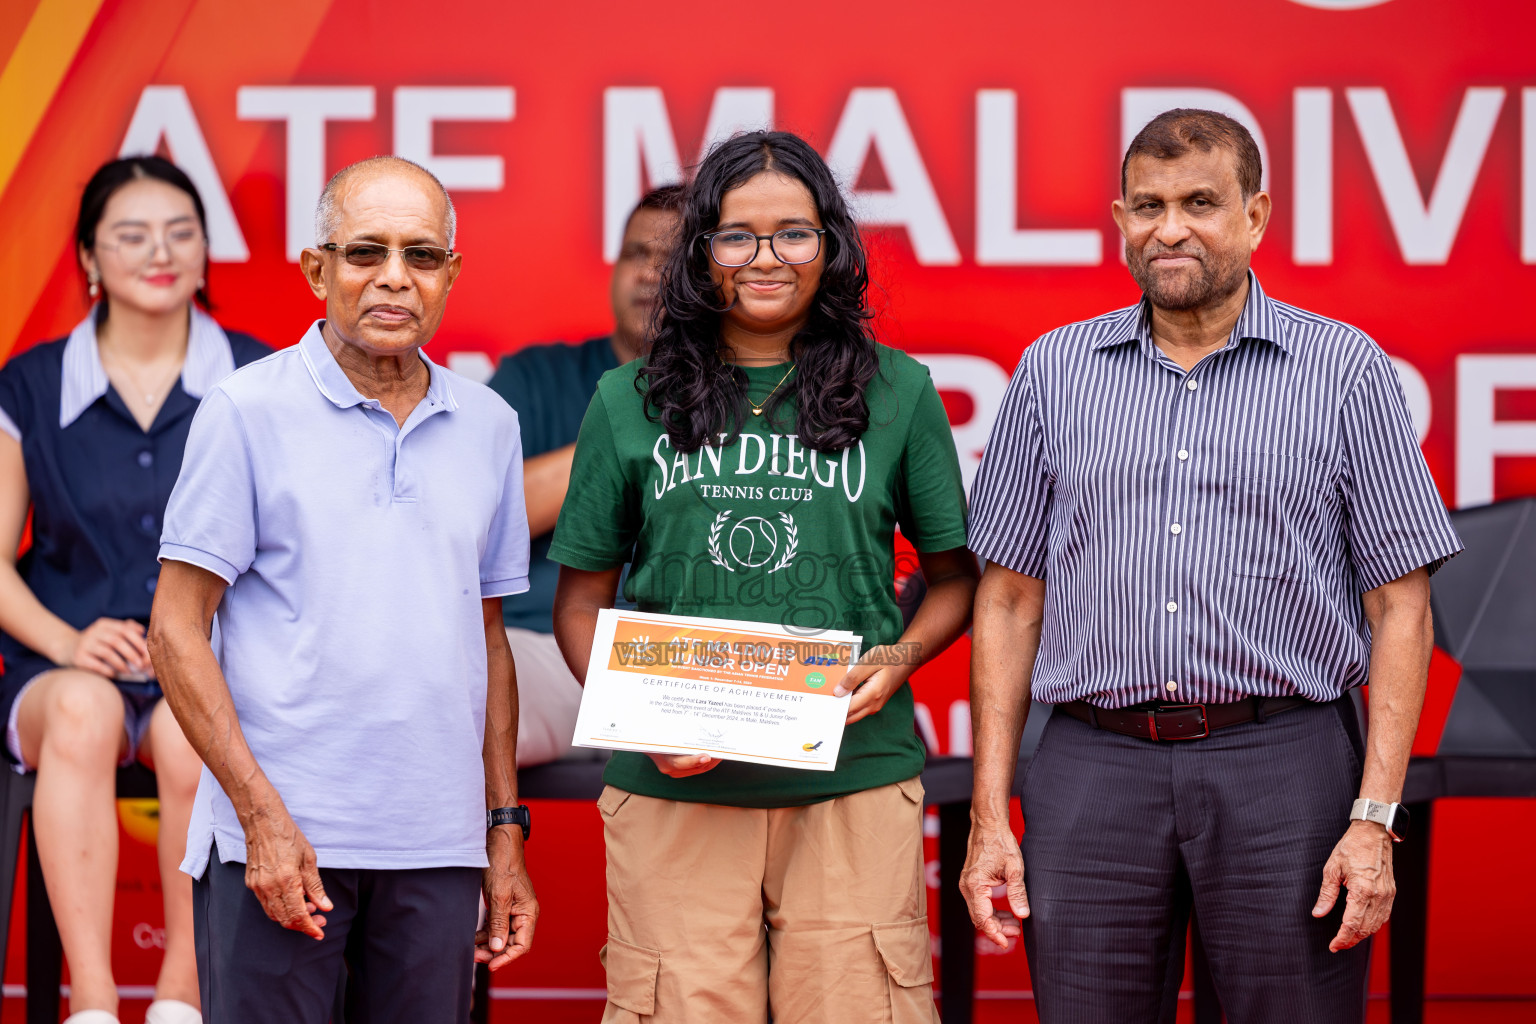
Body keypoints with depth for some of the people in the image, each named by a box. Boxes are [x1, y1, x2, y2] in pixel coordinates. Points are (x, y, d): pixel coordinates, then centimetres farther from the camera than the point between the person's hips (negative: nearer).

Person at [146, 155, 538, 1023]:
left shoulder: (489, 425, 12)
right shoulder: (249, 412, -2)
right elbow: (176, 631, -4)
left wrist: (506, 829, 13)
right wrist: (264, 814, -12)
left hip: (437, 851, 4)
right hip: (276, 840, -4)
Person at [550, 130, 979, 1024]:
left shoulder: (898, 394, 9)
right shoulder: (631, 404, 10)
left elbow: (955, 576, 16)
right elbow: (583, 599, 13)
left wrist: (900, 658, -4)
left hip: (854, 779, 0)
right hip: (675, 788, 0)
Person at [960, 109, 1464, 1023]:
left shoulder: (1347, 370, 4)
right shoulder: (1054, 372, 10)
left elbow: (1400, 605, 2)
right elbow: (1009, 601, 11)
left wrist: (1375, 818, -7)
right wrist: (990, 818, 4)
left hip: (1284, 763, -2)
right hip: (1093, 768, 2)